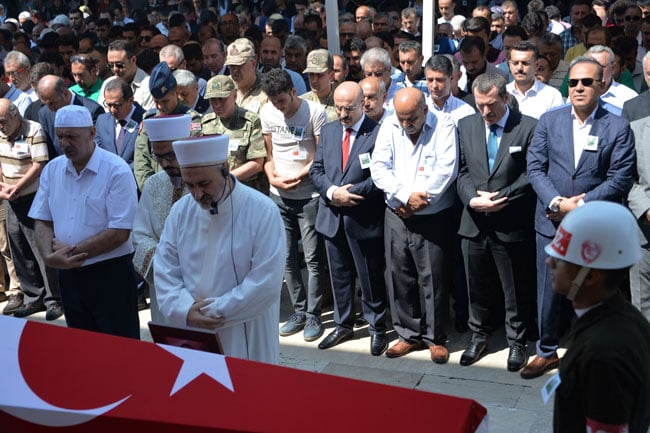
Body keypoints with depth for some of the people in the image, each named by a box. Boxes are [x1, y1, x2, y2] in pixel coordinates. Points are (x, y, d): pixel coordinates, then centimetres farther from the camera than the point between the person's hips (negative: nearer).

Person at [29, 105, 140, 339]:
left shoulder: (116, 171, -12)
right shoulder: (52, 170, 6)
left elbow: (120, 233, -17)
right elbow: (43, 221, 7)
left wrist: (71, 252, -15)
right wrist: (50, 255, -13)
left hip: (110, 273, -5)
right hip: (68, 274, 6)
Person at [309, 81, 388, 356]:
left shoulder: (377, 133, -10)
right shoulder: (328, 131, 8)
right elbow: (316, 170, 7)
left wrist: (350, 193, -17)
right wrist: (332, 192, -11)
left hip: (364, 219, -5)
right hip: (332, 217, 5)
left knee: (370, 277, 8)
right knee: (339, 275, 17)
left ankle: (377, 328, 25)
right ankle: (343, 325, 32)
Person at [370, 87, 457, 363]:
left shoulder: (443, 126, -5)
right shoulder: (389, 126, 4)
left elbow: (446, 169, -14)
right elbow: (379, 167, -4)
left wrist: (420, 201, -15)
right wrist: (406, 196, -16)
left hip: (433, 218, -3)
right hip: (396, 216, 4)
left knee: (433, 279, 2)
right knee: (399, 278, 9)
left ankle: (436, 338, 17)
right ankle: (410, 334, 24)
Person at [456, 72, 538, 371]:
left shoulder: (528, 128, -7)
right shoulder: (465, 126, 6)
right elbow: (462, 171, 5)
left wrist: (500, 197, -15)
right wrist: (473, 200, -11)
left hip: (512, 224, -4)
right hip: (474, 221, 4)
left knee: (515, 289, 10)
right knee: (477, 286, 16)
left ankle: (516, 341, 27)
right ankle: (479, 335, 34)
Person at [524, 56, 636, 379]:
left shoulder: (618, 127, -3)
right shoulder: (549, 120, 5)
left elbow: (621, 179, -8)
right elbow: (535, 167, 0)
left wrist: (581, 205, -16)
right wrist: (557, 203, -14)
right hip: (551, 224, 2)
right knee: (549, 293, 10)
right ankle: (547, 351, 28)